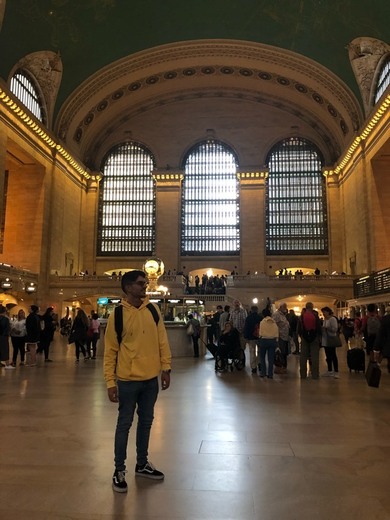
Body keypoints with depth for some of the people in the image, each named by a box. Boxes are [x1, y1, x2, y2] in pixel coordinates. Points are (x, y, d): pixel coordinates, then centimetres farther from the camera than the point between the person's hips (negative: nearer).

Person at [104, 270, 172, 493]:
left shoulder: (153, 310, 0)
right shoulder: (117, 315, -11)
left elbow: (162, 340, 4)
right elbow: (110, 350, -8)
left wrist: (166, 368, 1)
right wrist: (111, 382, -10)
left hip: (151, 379, 4)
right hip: (128, 380, -4)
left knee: (146, 421, 17)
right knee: (125, 424, 8)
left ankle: (142, 464, 35)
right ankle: (119, 470, 24)